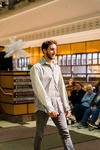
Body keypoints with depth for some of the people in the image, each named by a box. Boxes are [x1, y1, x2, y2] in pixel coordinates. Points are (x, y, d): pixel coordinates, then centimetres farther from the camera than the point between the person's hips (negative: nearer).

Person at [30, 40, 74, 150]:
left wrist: (66, 106, 10)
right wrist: (49, 108, -18)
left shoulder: (57, 67, 14)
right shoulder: (37, 67, -6)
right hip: (43, 107, -5)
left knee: (65, 132, 3)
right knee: (39, 134, 7)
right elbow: (39, 90, -14)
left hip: (58, 106, 5)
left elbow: (61, 87, 15)